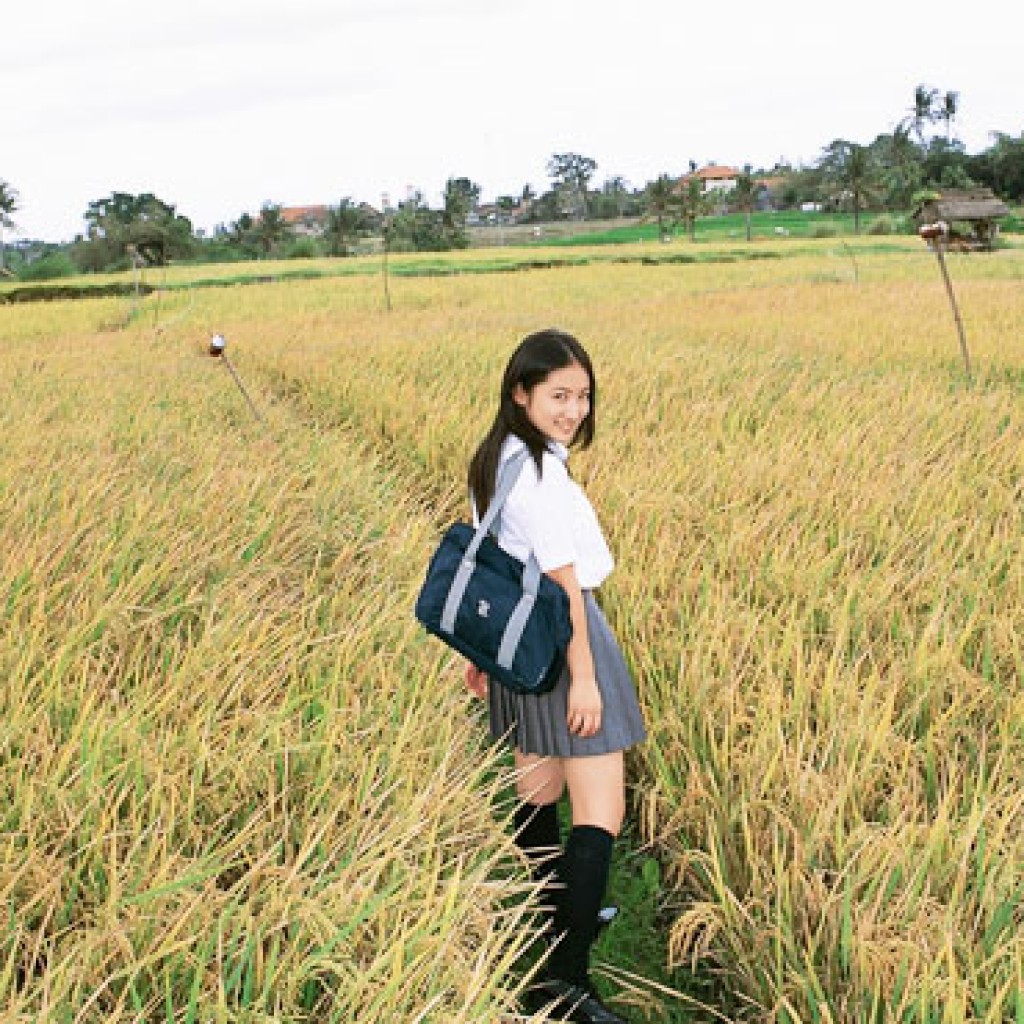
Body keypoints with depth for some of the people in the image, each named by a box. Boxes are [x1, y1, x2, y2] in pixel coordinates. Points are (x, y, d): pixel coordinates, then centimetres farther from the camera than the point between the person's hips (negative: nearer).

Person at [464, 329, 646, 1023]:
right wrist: (584, 678, -18)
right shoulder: (541, 473, -22)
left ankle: (562, 912, 40)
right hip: (561, 635, -9)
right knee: (601, 815, -5)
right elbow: (564, 584, -22)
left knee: (538, 791, 22)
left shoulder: (493, 462, 7)